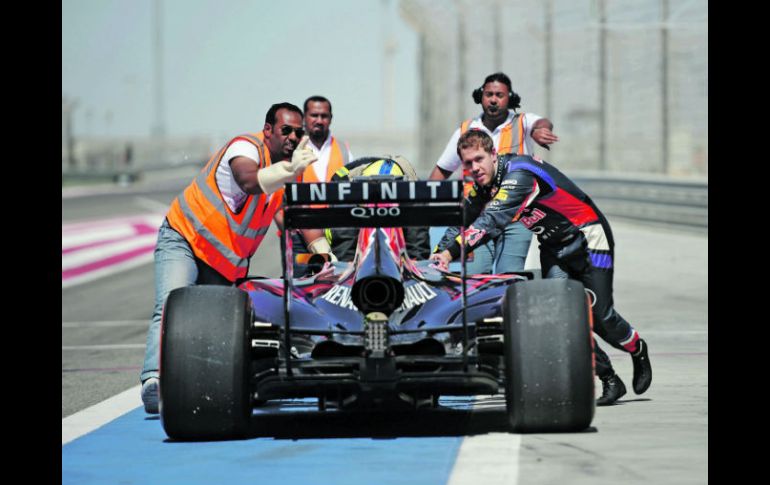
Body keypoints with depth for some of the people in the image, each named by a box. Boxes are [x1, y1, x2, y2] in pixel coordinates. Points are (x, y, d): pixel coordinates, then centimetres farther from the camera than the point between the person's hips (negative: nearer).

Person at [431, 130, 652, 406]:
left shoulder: (519, 173, -30)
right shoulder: (481, 185, -4)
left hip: (587, 238, -7)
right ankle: (609, 381, -2)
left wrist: (451, 252, -47)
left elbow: (493, 220, -41)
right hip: (553, 247, 7)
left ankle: (638, 352, 27)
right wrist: (436, 258, -10)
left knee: (600, 316, -6)